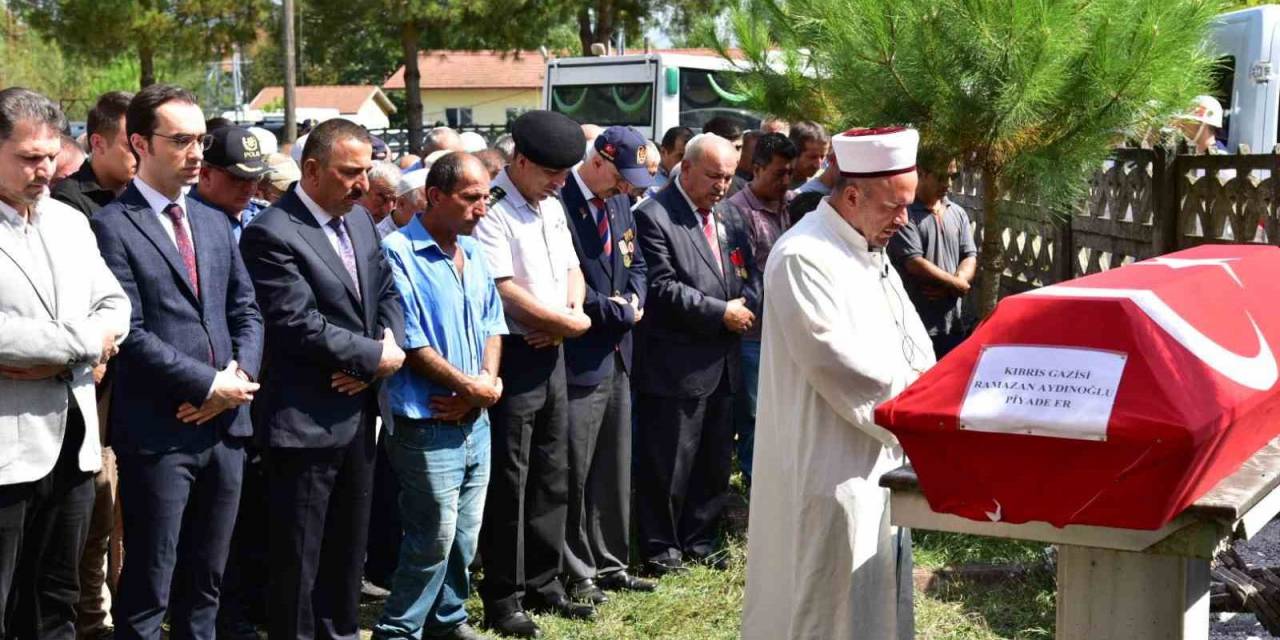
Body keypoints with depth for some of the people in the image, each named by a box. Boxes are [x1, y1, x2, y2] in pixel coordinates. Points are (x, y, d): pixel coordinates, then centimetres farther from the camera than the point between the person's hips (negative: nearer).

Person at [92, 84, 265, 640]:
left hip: (225, 425, 6)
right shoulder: (112, 227, -7)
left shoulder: (213, 223, 15)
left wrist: (240, 374, -5)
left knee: (205, 583, 15)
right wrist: (209, 384, -14)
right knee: (147, 590, 2)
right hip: (158, 433, -6)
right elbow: (130, 333, -14)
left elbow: (246, 311, 13)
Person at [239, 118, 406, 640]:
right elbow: (301, 326, -23)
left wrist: (390, 346, -8)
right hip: (305, 420, -8)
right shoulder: (272, 234, -17)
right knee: (298, 556, 3)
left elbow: (387, 292, 13)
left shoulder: (359, 219, 9)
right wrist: (376, 357, -14)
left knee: (349, 545, 19)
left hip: (359, 412, 8)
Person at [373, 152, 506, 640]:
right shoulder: (399, 253, -14)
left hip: (476, 420, 7)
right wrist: (472, 386, -11)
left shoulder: (472, 252, 10)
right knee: (435, 538, -3)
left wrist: (488, 382, -5)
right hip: (429, 426, -7)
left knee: (465, 534, 14)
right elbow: (410, 343, -17)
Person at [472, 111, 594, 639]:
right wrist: (568, 321, -10)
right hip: (512, 356, -8)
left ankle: (543, 585, 27)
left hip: (552, 354, 8)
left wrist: (570, 315, -5)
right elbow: (505, 290, -20)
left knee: (551, 476, 15)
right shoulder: (492, 211, -15)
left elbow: (571, 269, 17)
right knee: (509, 482, 0)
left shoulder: (551, 207, 13)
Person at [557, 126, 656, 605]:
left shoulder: (618, 203, 11)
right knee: (574, 472, 1)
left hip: (616, 355, 9)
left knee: (614, 470, 16)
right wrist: (613, 309, -12)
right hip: (579, 358, -9)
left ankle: (609, 564, 28)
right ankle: (576, 572, 13)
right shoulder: (560, 204, -17)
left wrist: (633, 300, 1)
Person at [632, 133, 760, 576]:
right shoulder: (654, 216, -11)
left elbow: (747, 278, 17)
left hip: (721, 364, 8)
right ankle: (660, 548, 14)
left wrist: (747, 305, -5)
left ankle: (698, 540, 29)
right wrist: (721, 312, -16)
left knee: (714, 461, 16)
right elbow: (663, 288, -17)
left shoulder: (727, 220, 12)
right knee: (668, 465, 1)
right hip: (676, 366, -8)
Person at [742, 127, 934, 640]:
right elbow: (837, 362, -23)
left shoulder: (870, 251, 12)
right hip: (829, 466, -9)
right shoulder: (803, 256, -18)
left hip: (877, 458, 9)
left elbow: (911, 340, 14)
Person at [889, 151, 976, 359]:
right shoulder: (905, 214, -10)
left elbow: (970, 257, 8)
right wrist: (957, 284, -8)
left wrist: (949, 287, -12)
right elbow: (914, 263, -16)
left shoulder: (958, 214, 12)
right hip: (918, 326, -6)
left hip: (954, 324, 6)